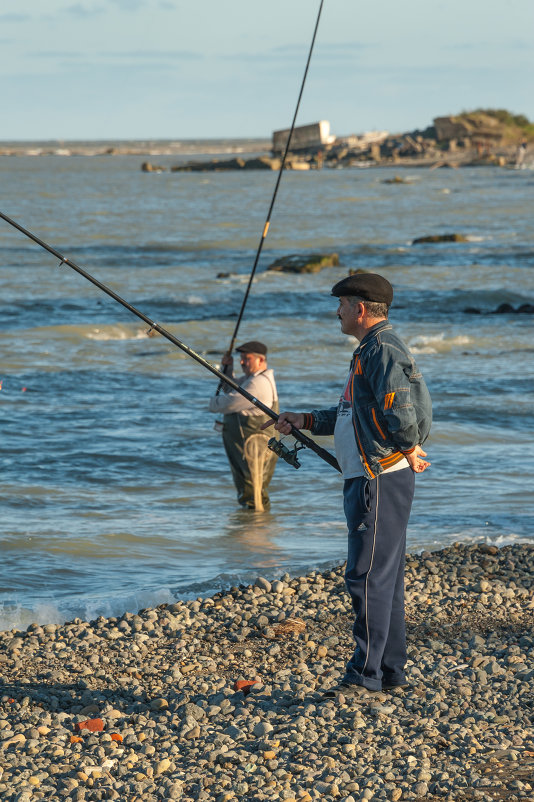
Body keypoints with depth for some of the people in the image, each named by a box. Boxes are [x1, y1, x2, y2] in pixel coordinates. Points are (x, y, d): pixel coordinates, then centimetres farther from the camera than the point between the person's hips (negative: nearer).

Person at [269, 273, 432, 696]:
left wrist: (410, 451, -11)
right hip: (371, 480, 11)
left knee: (370, 576, -9)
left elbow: (400, 412, -27)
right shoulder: (371, 350, 20)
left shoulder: (384, 350, -15)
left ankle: (365, 675, -8)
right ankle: (391, 672, 18)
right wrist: (307, 421, 26)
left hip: (381, 479, -11)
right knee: (385, 577, 13)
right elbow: (355, 415, 29)